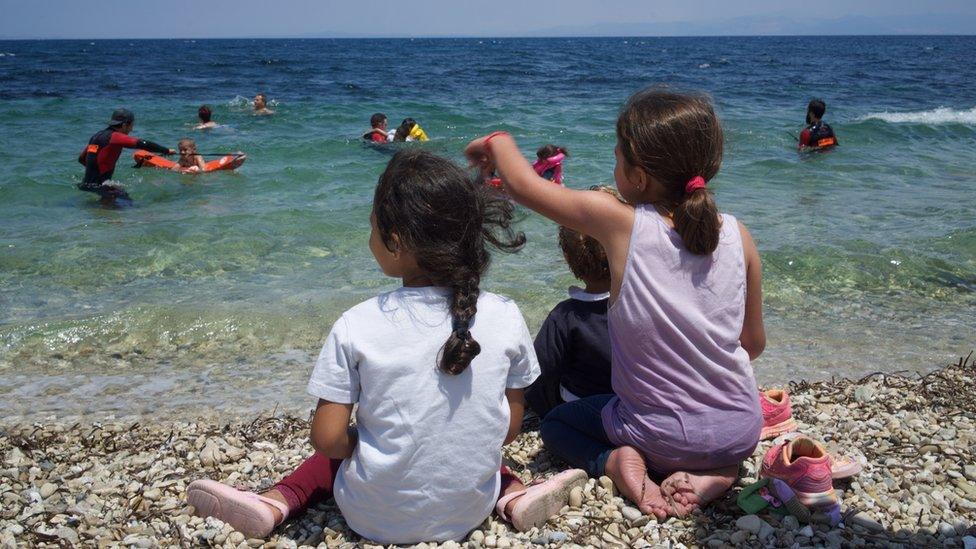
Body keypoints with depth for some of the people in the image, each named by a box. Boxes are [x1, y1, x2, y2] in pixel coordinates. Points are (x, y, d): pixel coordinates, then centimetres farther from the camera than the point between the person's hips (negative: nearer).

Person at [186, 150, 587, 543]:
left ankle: (274, 505, 10)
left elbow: (327, 439, -15)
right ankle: (514, 497, 12)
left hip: (378, 519, -1)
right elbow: (510, 428, -3)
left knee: (337, 456, 30)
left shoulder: (356, 326, -19)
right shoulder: (506, 317, -12)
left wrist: (357, 447, 6)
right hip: (469, 512, 2)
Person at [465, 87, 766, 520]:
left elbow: (523, 184, -4)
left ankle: (616, 462, -4)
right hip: (741, 433, 3)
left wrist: (498, 141, 16)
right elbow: (754, 343, 5)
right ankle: (715, 472, 9)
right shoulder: (738, 237, -7)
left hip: (661, 436, -2)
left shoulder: (620, 223, -17)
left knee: (556, 422, 25)